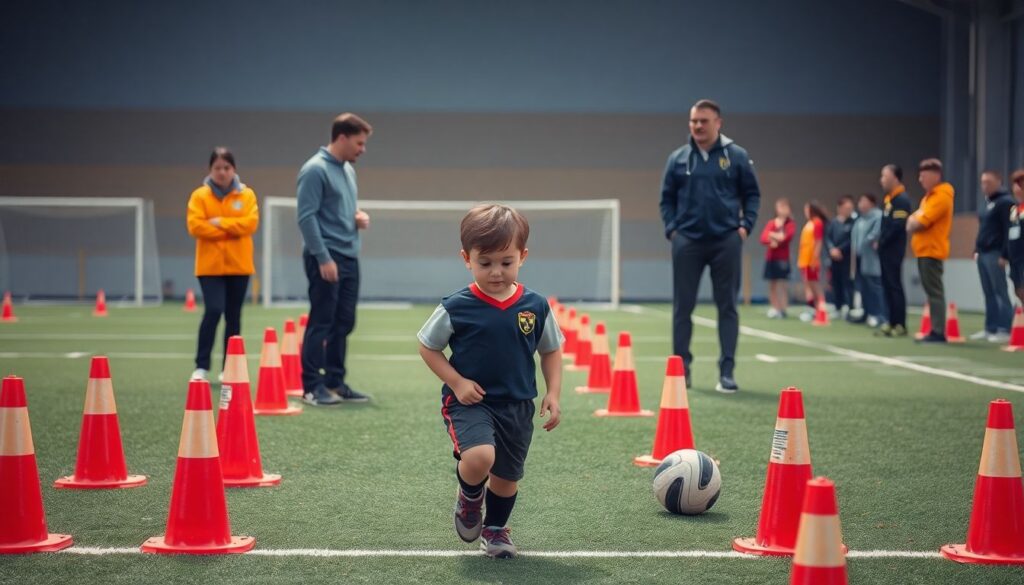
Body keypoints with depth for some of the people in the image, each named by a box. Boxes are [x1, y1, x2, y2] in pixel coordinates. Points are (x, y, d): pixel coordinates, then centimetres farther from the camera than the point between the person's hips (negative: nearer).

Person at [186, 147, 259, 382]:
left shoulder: (246, 195, 5)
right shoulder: (200, 195, 1)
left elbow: (250, 223, -9)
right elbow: (195, 226, -12)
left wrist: (221, 222, -14)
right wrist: (232, 230, -12)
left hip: (239, 265, 2)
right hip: (210, 265, -2)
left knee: (233, 316, 7)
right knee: (213, 311, -15)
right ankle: (201, 367, -9)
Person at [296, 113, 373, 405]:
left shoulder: (348, 170, 15)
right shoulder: (315, 170, -12)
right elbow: (306, 217, -17)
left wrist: (359, 216, 5)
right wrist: (323, 257, -20)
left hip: (349, 258, 8)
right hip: (325, 257, -8)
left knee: (344, 323, 10)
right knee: (321, 323, -5)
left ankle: (335, 382, 18)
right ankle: (312, 387, 0)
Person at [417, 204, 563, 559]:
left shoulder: (536, 307, -3)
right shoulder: (456, 309, -11)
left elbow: (551, 351, 10)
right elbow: (427, 347, 0)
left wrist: (553, 394, 0)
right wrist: (456, 382, -11)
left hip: (517, 406, 4)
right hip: (470, 401, -3)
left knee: (507, 476, 13)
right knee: (479, 457, -28)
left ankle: (496, 529, 42)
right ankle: (469, 498, 6)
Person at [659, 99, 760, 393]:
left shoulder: (736, 156, 1)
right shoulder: (678, 158, 5)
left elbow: (752, 193, 6)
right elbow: (667, 198, 11)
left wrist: (745, 225, -5)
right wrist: (671, 228, 0)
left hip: (726, 241, -1)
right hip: (687, 242, 1)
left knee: (727, 306, 2)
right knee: (683, 306, 4)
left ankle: (727, 371, 7)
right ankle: (681, 366, 15)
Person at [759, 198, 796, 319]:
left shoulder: (790, 224, 0)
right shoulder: (771, 224, 9)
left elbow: (787, 237, -16)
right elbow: (763, 238, -2)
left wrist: (773, 236, -9)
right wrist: (772, 240, -20)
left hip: (782, 258, -4)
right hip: (770, 258, 4)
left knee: (783, 284, -8)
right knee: (772, 285, 5)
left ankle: (783, 310, -10)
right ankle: (774, 308, 10)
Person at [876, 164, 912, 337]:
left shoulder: (901, 199, -13)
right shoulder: (889, 199, 17)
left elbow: (897, 226, -21)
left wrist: (882, 242, -13)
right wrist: (880, 242, 8)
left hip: (893, 250, -10)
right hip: (886, 249, 10)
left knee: (895, 285, -8)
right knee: (887, 285, 10)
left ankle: (900, 325, -7)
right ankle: (892, 322, 14)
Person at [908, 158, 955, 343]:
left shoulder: (942, 196, -14)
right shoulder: (929, 196, 19)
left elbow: (922, 222, -21)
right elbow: (914, 219, 19)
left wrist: (913, 223, -1)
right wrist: (913, 221, -4)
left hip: (932, 250, -10)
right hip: (924, 249, 10)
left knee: (934, 291, -11)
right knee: (931, 291, 10)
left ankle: (939, 332, -12)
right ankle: (936, 330, 14)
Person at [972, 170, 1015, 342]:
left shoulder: (1005, 202, -10)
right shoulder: (987, 203, 19)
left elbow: (1009, 230, -16)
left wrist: (1004, 255, -20)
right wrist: (977, 250, 18)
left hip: (995, 254, -9)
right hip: (982, 254, 9)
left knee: (1000, 292, -9)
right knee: (989, 293, 10)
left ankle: (1005, 330, -9)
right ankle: (991, 328, 13)